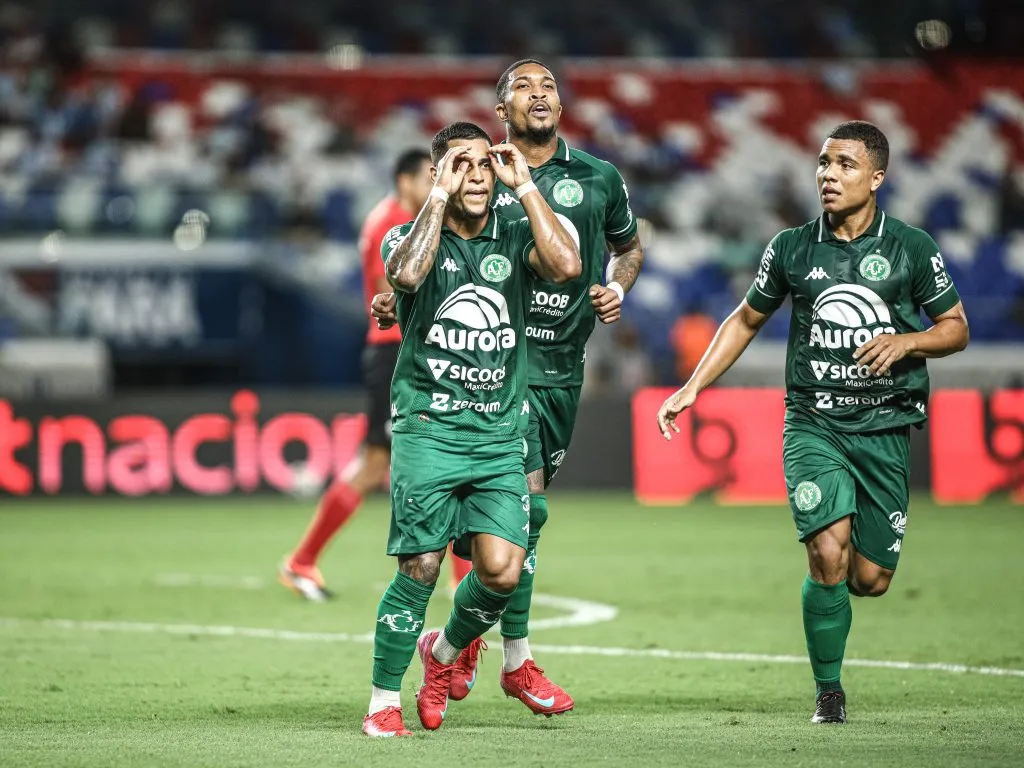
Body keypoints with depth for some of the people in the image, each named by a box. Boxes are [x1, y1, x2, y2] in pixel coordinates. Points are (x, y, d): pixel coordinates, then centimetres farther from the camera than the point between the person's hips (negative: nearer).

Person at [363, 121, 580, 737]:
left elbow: (566, 265, -12)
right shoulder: (411, 235, 5)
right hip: (427, 428, -2)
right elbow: (407, 273, -20)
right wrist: (441, 195, -14)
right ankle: (384, 703, 6)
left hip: (500, 435, 3)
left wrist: (524, 184, -7)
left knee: (502, 571, -10)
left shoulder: (515, 239, 10)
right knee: (420, 569, -8)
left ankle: (447, 648, 21)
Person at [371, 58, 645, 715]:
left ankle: (467, 635, 26)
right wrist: (396, 301, -8)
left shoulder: (598, 179, 8)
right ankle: (518, 661, -4)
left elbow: (629, 246, 25)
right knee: (525, 505, -15)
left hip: (561, 367, 4)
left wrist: (618, 288, 5)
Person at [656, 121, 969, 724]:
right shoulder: (792, 248, 3)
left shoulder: (912, 248, 0)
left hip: (884, 429, 1)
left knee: (870, 579, 0)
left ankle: (827, 588, 38)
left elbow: (956, 329, 9)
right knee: (829, 554, -20)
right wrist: (692, 388, 12)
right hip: (812, 423, 0)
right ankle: (829, 691, -3)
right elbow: (747, 320, 17)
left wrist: (906, 341, -12)